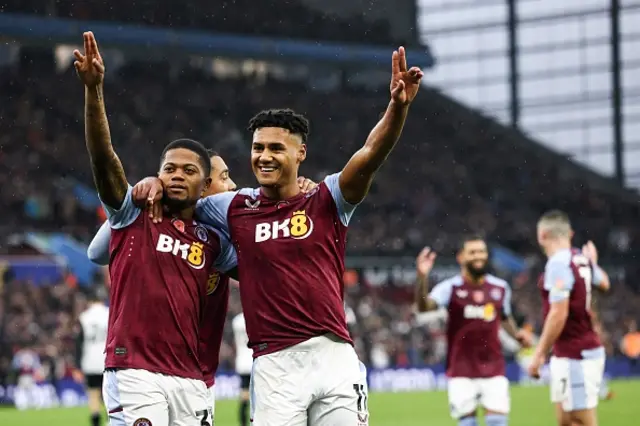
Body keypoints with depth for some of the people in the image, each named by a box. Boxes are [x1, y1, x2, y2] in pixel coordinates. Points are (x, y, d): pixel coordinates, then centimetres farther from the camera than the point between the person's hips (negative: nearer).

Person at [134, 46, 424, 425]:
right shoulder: (236, 209, 10)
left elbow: (372, 154, -11)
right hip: (275, 365, 1)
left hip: (334, 356, -1)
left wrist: (398, 106, -28)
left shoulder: (326, 202, 4)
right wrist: (156, 182, 1)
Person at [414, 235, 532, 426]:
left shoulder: (501, 288, 6)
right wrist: (422, 278, -43)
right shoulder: (450, 288, -6)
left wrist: (516, 334, 4)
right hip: (461, 372, -2)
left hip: (493, 369, 2)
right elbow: (424, 306, -26)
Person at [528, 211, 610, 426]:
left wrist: (539, 354, -18)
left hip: (575, 357, -9)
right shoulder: (582, 260, 8)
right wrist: (593, 262, 50)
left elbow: (559, 314, -22)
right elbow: (604, 283, 30)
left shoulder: (558, 264, -17)